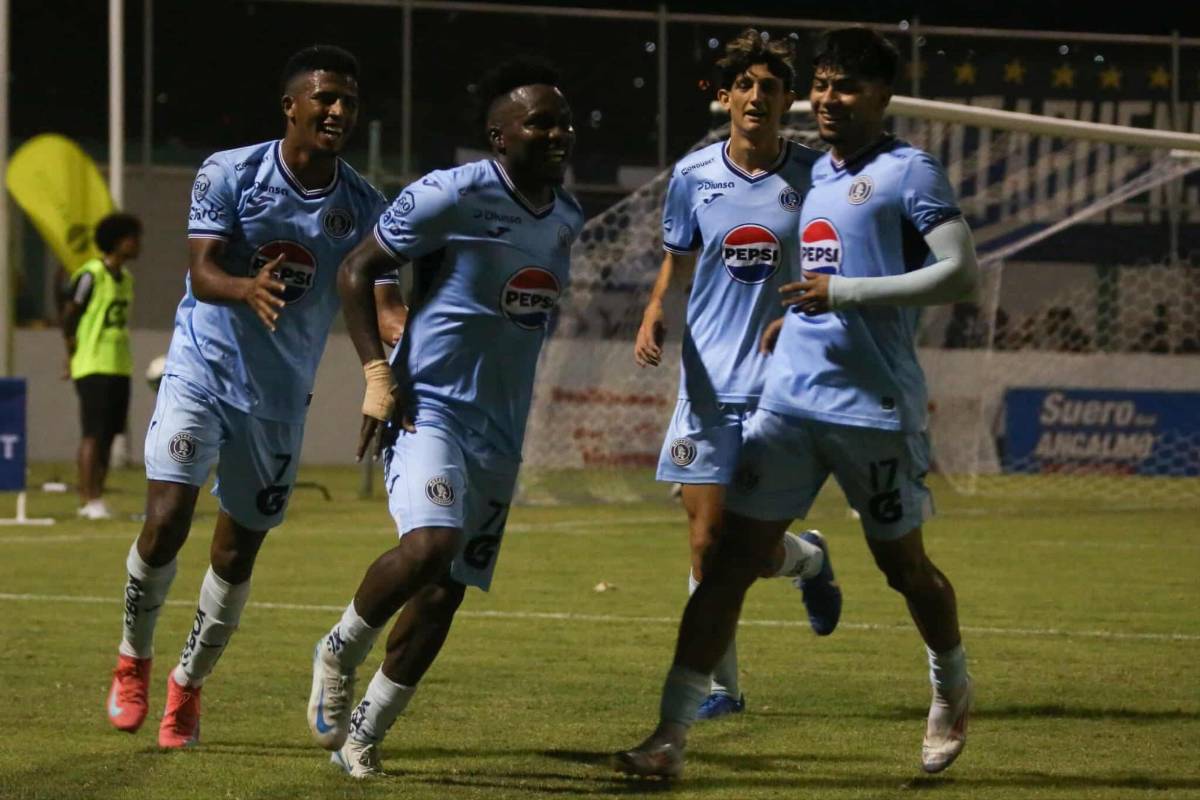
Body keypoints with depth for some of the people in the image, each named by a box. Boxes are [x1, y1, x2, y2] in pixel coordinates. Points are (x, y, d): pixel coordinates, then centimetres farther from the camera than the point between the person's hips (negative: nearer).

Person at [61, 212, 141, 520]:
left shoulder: (126, 278, 14)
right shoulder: (91, 275, -11)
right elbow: (69, 315, -8)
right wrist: (73, 353, -4)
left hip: (119, 367, 8)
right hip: (94, 367, -8)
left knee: (108, 435, 8)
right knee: (93, 434, -9)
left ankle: (96, 497, 12)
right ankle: (89, 500, -8)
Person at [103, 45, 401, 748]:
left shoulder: (363, 207, -3)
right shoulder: (230, 174, -9)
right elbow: (203, 272, -18)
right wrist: (248, 288, -41)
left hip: (281, 398, 3)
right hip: (202, 373, -3)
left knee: (238, 551, 6)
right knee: (167, 521, -16)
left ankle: (188, 684, 27)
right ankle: (134, 658, 10)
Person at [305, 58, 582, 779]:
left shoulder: (568, 219, 11)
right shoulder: (453, 196, -12)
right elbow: (357, 271, -6)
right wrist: (378, 374, -15)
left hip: (501, 435, 7)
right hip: (430, 410, -7)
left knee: (444, 594, 4)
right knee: (431, 543, -29)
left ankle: (361, 736, 17)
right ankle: (340, 652, -2)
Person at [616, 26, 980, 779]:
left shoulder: (909, 172, -6)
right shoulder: (817, 173, 15)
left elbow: (961, 273, -16)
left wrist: (844, 293, -19)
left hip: (875, 407, -6)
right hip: (790, 398, 6)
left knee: (904, 565, 11)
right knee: (731, 558, -5)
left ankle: (952, 692, 39)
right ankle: (672, 733, -8)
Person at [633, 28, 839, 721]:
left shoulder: (812, 175, -3)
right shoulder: (693, 176, 3)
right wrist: (654, 316, -2)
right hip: (708, 384, 2)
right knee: (707, 540, -1)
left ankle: (809, 558, 32)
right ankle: (721, 685, 14)